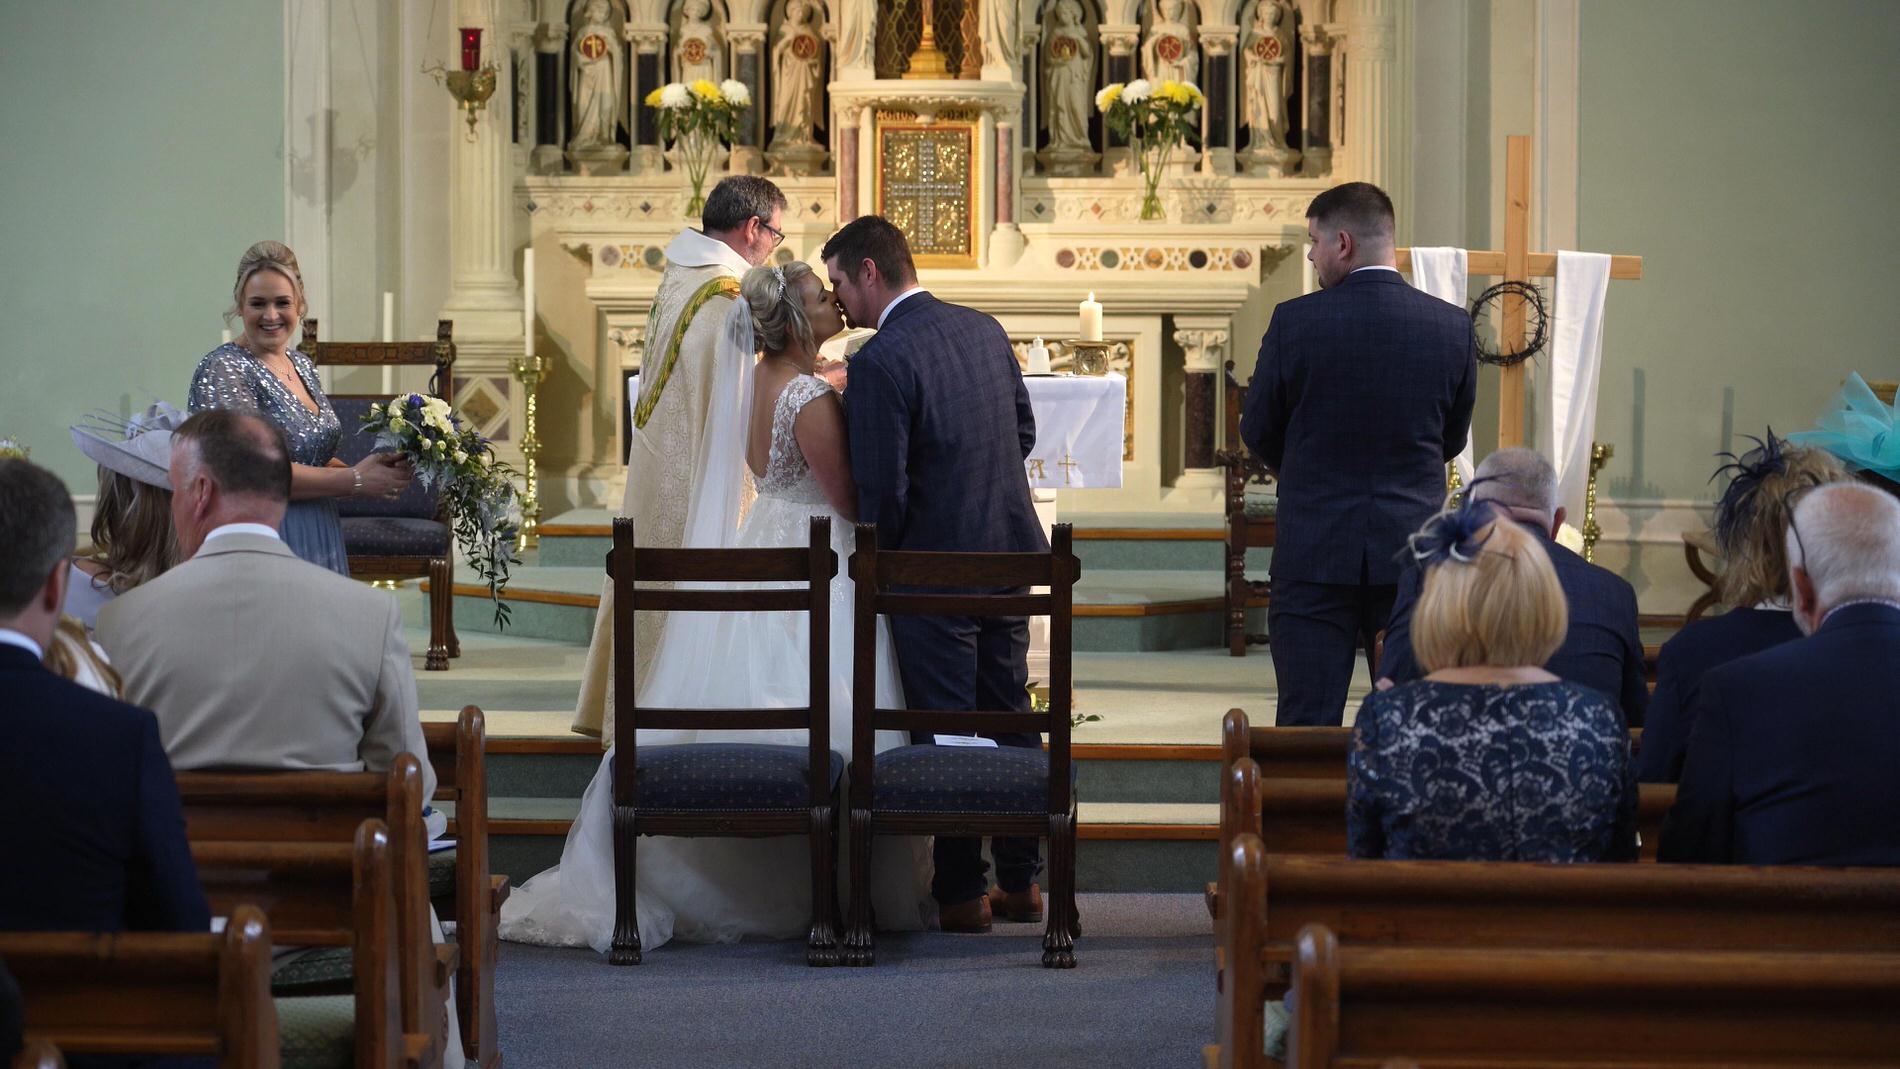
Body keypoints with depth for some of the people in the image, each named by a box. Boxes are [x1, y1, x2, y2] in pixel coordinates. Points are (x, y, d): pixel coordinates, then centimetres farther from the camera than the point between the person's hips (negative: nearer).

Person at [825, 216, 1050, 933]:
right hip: (1012, 550, 7)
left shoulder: (881, 361, -18)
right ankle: (1021, 880, 23)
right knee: (1010, 717, 15)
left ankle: (961, 892, 9)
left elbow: (881, 490, -18)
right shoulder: (984, 329, 5)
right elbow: (1024, 432, 14)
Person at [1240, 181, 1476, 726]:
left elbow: (1257, 432, 3)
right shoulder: (1452, 326, -1)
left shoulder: (1295, 321, -9)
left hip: (1315, 557, -3)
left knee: (1306, 727, 1)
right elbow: (1453, 438, 11)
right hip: (1413, 556, 3)